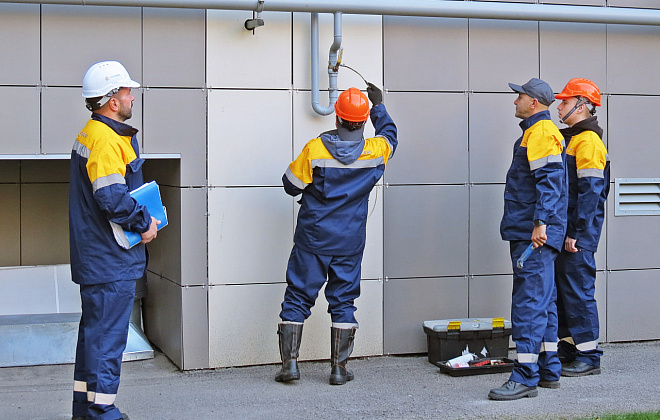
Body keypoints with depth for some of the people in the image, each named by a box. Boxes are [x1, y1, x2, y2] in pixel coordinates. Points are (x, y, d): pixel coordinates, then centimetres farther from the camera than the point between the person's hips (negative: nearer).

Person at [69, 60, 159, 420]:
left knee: (95, 329, 17)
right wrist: (144, 224, -12)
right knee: (107, 334, -5)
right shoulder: (106, 140, -18)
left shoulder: (90, 134, 17)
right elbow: (112, 198, -26)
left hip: (94, 256, 11)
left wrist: (141, 216, 8)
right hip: (111, 260, -11)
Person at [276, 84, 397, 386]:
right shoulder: (374, 152, -5)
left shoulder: (315, 149, -13)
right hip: (350, 245, 2)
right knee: (343, 302, 10)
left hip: (312, 240, -2)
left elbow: (291, 185, -2)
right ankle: (339, 368, 11)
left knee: (297, 299, 7)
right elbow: (390, 136, 20)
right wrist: (379, 106, 32)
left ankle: (289, 363, 4)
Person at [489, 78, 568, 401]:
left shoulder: (541, 132, -11)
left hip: (534, 236, -11)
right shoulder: (536, 131, 22)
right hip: (531, 233, 11)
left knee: (529, 302, -11)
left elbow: (549, 180, -21)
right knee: (542, 302, 14)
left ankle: (525, 377, -10)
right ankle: (548, 371, 21)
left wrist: (540, 223, -26)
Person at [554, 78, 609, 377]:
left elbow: (590, 192, -19)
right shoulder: (571, 139, 18)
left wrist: (576, 233, -21)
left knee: (578, 291, -6)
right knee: (561, 290, 13)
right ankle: (568, 349, 21)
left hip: (579, 232, -10)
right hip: (564, 229, 10)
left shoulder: (588, 142, -13)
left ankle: (588, 357, 0)